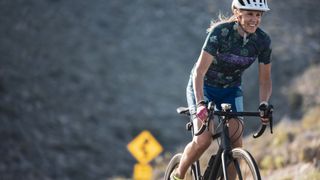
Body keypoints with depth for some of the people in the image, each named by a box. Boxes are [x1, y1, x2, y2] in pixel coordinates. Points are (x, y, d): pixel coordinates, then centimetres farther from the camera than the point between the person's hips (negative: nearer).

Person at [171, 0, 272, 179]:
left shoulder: (263, 40, -15)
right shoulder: (220, 32, -28)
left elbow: (265, 79, -6)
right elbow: (199, 71, -32)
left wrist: (264, 104, -24)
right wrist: (200, 103, -45)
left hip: (231, 90, 4)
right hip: (203, 86, -4)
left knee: (235, 142, -15)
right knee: (204, 139, -21)